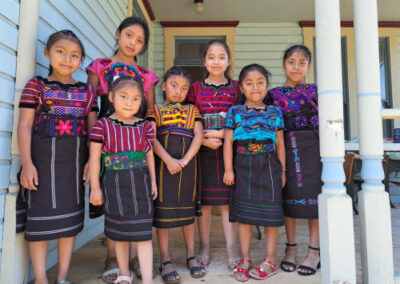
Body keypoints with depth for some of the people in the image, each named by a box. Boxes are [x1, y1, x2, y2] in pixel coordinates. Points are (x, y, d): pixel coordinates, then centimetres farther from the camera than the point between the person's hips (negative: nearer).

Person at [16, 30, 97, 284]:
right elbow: (24, 125, -4)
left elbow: (93, 127, 7)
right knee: (40, 218, 3)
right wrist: (27, 163, -12)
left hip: (75, 163, 3)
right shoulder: (36, 85, 2)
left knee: (71, 218, 9)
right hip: (42, 161, -2)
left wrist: (92, 160, -3)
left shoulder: (87, 91, 8)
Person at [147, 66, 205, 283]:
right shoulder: (155, 110, 9)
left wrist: (185, 160, -11)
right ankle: (165, 260, 14)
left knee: (187, 208, 11)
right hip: (163, 162, -2)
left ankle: (191, 256, 24)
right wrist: (168, 160, -17)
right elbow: (152, 138, -4)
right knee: (162, 207, 2)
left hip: (188, 162, 2)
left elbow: (199, 135, 2)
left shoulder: (192, 110, 14)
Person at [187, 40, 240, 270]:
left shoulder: (236, 87, 6)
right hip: (203, 151, 1)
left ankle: (231, 249, 15)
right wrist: (204, 140, -12)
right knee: (204, 201, 7)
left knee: (227, 200, 4)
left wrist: (221, 134, -11)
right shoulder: (196, 88, 6)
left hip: (229, 150, 0)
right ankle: (204, 248, 21)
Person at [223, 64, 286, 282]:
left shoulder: (275, 112, 8)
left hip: (269, 166, 1)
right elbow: (228, 142, 1)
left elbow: (280, 144, 10)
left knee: (270, 212, 5)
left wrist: (282, 170, 8)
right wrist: (228, 169, -4)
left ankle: (270, 261, 21)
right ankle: (245, 259, 20)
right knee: (244, 213, 5)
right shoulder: (235, 112, 3)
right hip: (244, 166, -1)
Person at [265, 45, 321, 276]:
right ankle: (291, 248, 19)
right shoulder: (274, 94, 9)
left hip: (312, 146, -1)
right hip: (286, 147, 1)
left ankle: (315, 251, 11)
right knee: (289, 194, 6)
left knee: (313, 194, -1)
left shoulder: (316, 91, 8)